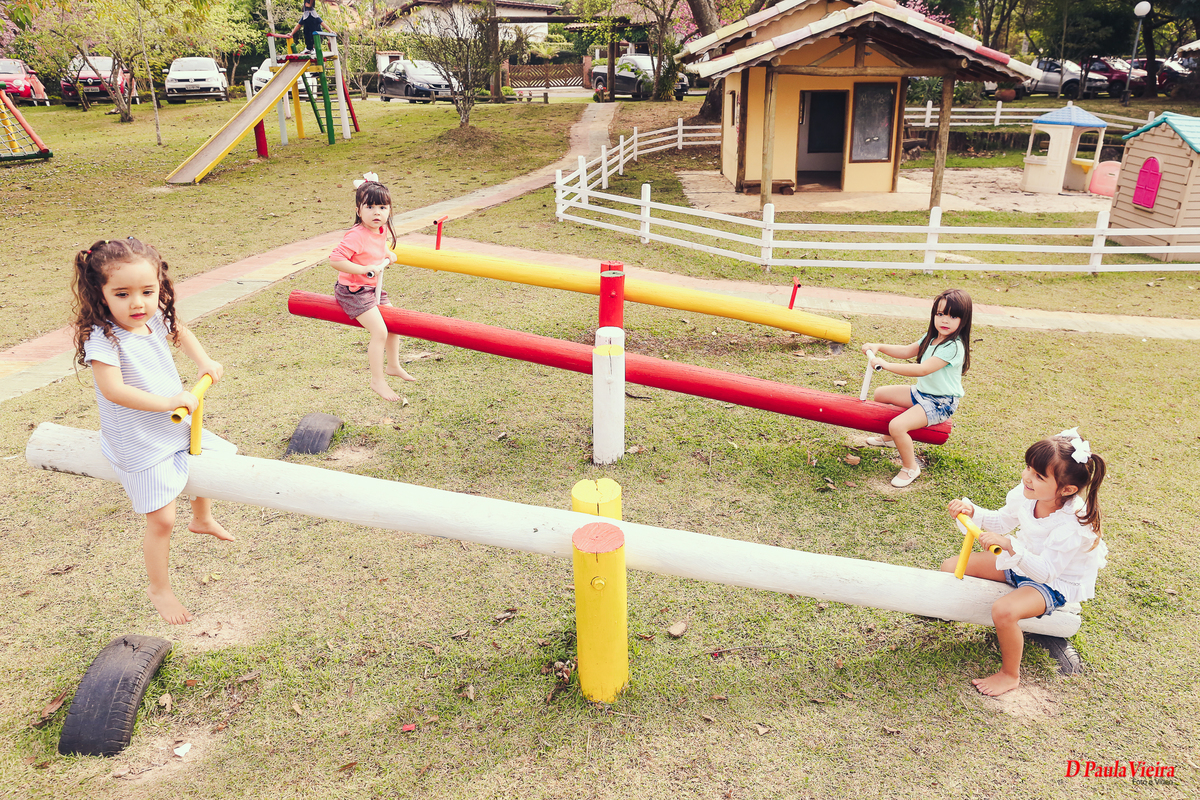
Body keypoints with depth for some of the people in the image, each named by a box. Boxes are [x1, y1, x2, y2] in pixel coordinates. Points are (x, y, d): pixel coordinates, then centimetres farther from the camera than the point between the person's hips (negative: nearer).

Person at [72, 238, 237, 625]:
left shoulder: (154, 320, -5)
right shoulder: (103, 337, -26)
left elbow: (179, 331, 19)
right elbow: (114, 390, -35)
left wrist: (203, 361, 8)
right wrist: (170, 401, -31)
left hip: (175, 428, 8)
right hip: (141, 447, -8)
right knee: (162, 520, -2)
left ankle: (202, 519, 57)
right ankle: (159, 589, 21)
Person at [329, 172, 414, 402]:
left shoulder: (380, 230, 1)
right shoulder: (356, 236, -27)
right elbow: (335, 260, -32)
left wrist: (388, 254, 6)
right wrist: (364, 269, -30)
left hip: (372, 288, 9)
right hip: (353, 291, -9)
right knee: (379, 331, -17)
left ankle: (393, 365, 36)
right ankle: (377, 381, -6)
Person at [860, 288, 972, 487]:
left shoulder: (953, 347, -27)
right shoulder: (931, 338, 3)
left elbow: (922, 369, -34)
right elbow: (907, 351, 11)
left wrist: (886, 365, -36)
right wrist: (879, 347, -4)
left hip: (940, 403, -10)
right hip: (921, 392, 10)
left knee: (898, 425, -28)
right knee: (880, 394, 15)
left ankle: (910, 468, -4)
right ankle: (890, 438, 34)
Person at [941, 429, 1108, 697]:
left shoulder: (1073, 524, -33)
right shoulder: (1028, 494, -15)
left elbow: (1045, 571, -33)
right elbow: (1002, 522, 3)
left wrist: (1009, 545, -46)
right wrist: (972, 512, -15)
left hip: (1055, 582, -7)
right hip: (1021, 562, 7)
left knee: (1004, 611, -34)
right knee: (950, 567, -5)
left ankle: (1010, 675, -7)